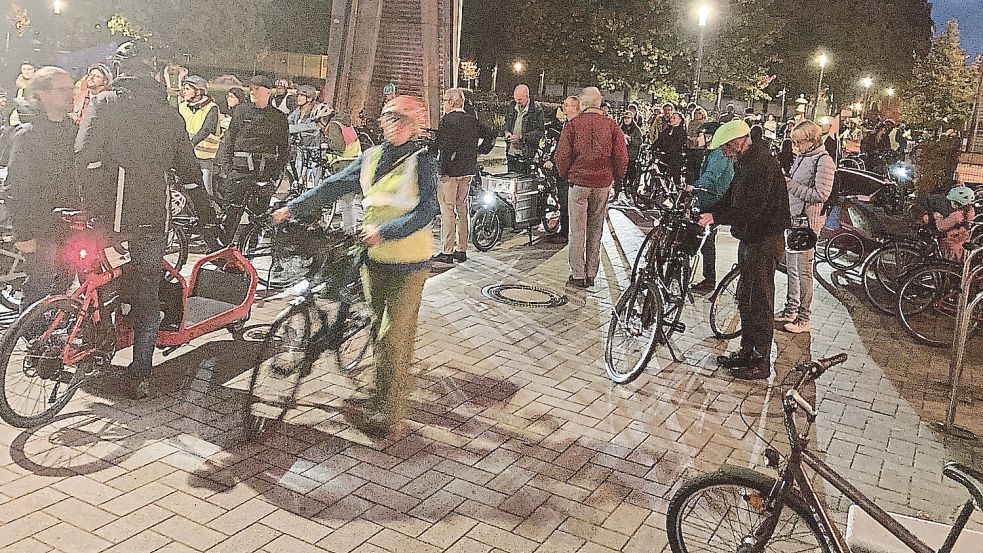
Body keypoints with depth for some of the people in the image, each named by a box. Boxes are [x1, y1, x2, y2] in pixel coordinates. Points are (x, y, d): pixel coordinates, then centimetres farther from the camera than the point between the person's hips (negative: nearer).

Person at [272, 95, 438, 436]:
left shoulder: (422, 161, -8)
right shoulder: (371, 157, 8)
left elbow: (425, 212, -18)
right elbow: (334, 186, 6)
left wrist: (385, 230, -29)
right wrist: (293, 208, -1)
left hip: (408, 261, -6)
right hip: (375, 256, 6)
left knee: (395, 334, -6)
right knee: (379, 326, 17)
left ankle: (388, 408, 4)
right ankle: (382, 391, 34)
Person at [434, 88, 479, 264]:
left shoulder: (447, 120, -13)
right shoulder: (472, 120, 9)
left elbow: (445, 147, -16)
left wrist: (442, 169, -12)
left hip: (450, 171, -7)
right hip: (468, 170, 7)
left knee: (447, 210, -3)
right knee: (462, 209, 14)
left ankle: (447, 252, -2)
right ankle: (462, 250, 19)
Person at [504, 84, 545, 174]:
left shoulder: (536, 109, -9)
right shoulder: (512, 107, 9)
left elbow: (540, 131, -11)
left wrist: (521, 137, -19)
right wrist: (507, 132, 2)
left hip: (526, 153, -5)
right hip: (511, 151, 5)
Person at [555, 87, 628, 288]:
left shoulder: (573, 125, -6)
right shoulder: (611, 125, -1)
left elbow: (562, 155, -7)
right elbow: (622, 156, 0)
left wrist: (566, 175, 10)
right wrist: (615, 178, 13)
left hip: (578, 182, -2)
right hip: (603, 183, 2)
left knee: (577, 230, 5)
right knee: (595, 230, 11)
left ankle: (578, 275, 5)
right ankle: (591, 274, 16)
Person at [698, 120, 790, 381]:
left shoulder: (762, 164, -22)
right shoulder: (744, 161, 10)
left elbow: (751, 210, -28)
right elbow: (731, 197, 14)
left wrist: (716, 217, -28)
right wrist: (707, 213, 0)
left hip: (764, 241, -10)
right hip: (750, 238, 10)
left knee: (760, 301, -3)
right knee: (745, 297, 17)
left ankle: (762, 362, 7)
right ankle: (747, 351, 30)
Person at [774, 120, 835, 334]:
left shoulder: (824, 161, -13)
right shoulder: (802, 157, 12)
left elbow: (821, 195, -20)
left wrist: (791, 185, -20)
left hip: (808, 222, -9)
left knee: (803, 271, -4)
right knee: (791, 267, 15)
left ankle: (805, 318, 5)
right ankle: (790, 310, 27)